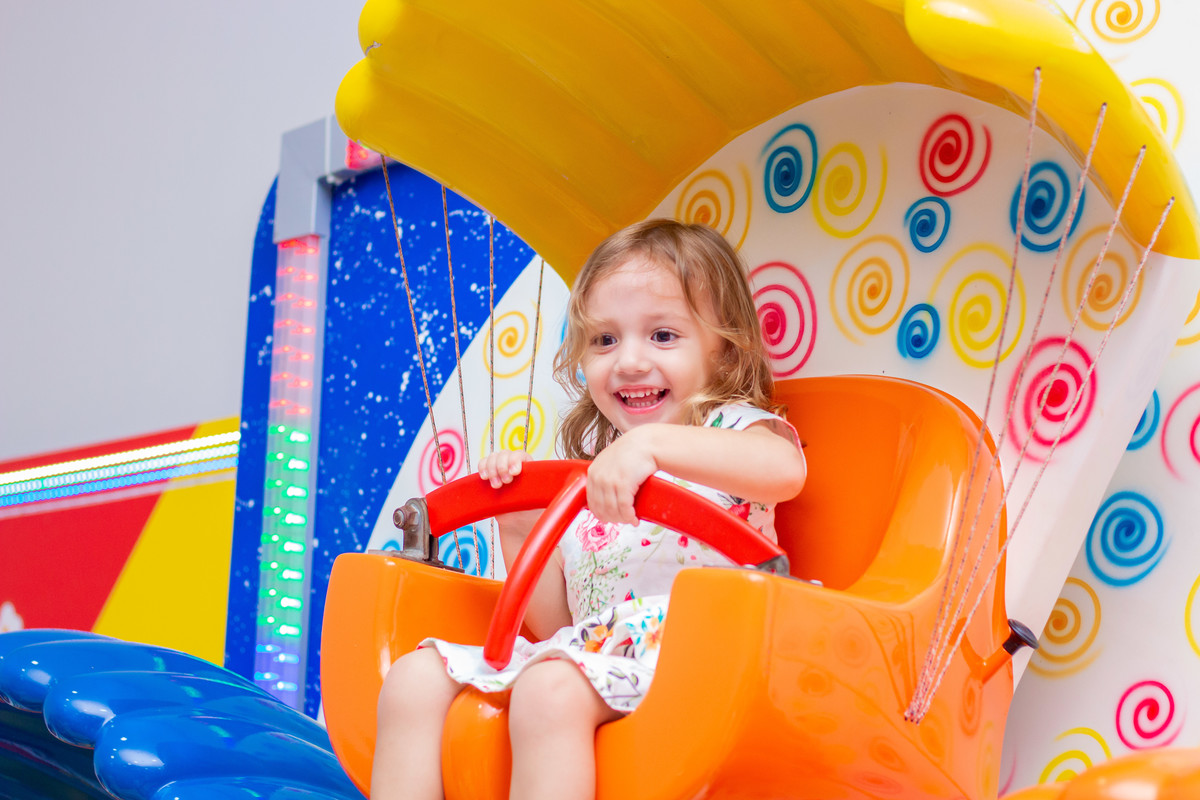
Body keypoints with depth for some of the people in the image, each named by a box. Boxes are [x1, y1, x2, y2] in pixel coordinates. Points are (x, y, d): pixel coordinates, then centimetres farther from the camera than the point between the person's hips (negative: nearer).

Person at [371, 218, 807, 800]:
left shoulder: (733, 427, 4)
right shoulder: (582, 472, 21)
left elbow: (784, 469, -25)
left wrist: (653, 441, -36)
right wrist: (519, 530, 5)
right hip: (588, 649, 7)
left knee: (550, 688, -35)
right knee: (414, 679, -8)